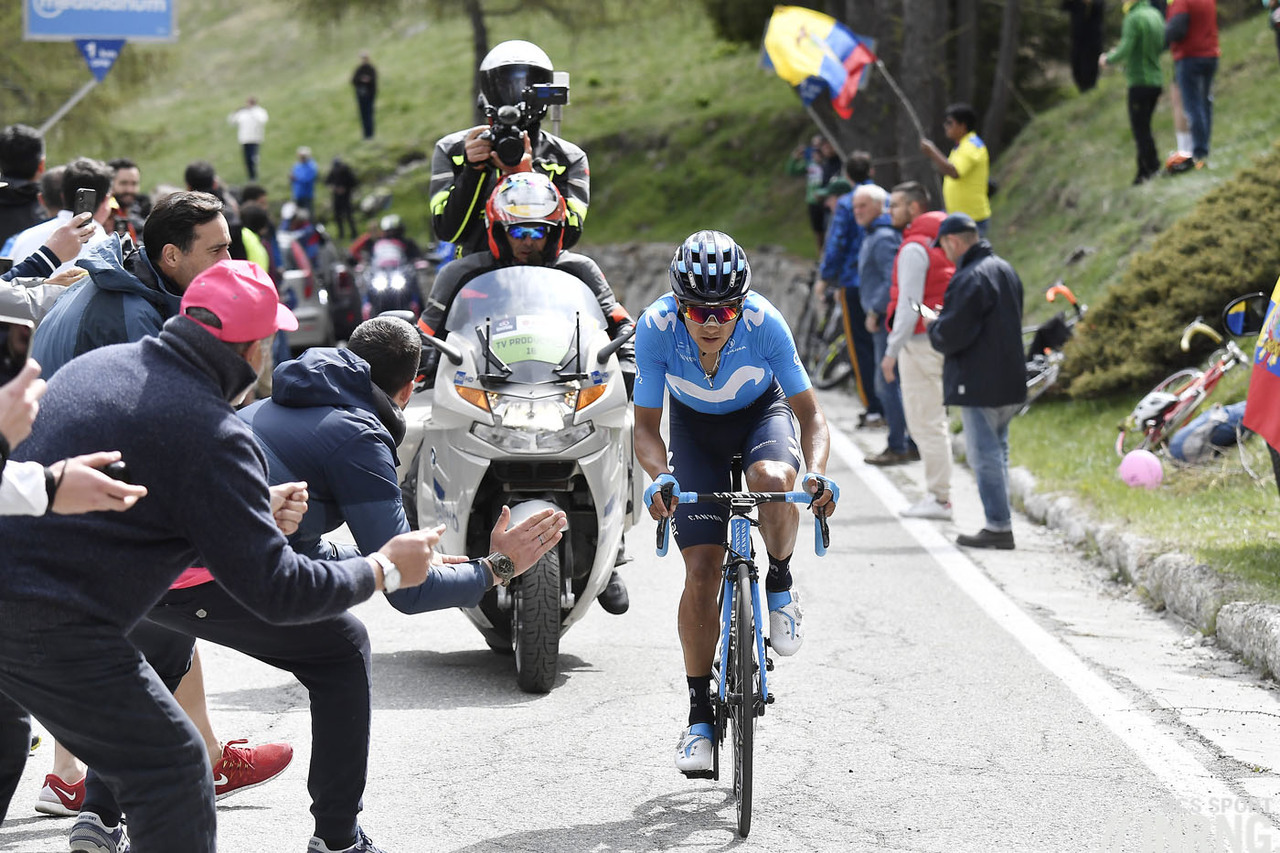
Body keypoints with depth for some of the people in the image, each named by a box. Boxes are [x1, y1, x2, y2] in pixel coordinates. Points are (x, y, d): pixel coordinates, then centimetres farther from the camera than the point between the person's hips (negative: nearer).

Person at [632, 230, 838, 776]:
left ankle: (781, 587, -7)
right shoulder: (656, 327, -30)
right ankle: (700, 716, 4)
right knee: (702, 572, -8)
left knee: (772, 479, -37)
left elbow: (810, 413, -24)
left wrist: (817, 474, -43)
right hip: (695, 428, 1)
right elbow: (646, 425, -21)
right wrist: (659, 477, -42)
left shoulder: (764, 323, -32)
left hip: (760, 413, -1)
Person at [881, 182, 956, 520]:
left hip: (921, 341, -10)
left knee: (926, 423, -6)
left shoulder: (914, 248, -14)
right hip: (942, 338, 10)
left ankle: (940, 499, -4)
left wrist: (892, 351, -16)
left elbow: (909, 304, -19)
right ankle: (938, 494, 17)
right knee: (931, 422, 15)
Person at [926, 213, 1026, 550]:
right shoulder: (1005, 269, 12)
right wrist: (946, 318, 17)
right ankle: (1002, 523, 19)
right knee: (997, 453, 16)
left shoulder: (969, 280, -19)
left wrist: (933, 325, 2)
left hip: (979, 384, -9)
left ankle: (998, 526, -3)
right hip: (1009, 382, 9)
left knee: (984, 455, -4)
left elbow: (950, 337, -21)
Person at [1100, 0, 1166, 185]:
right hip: (1156, 81, 8)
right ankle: (1143, 171, 18)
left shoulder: (1133, 19, -15)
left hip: (1139, 82, -8)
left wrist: (1108, 59, -2)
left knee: (1140, 130, -4)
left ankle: (1152, 168, -7)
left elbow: (1125, 50, -21)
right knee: (1143, 129, 16)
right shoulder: (1155, 15, 9)